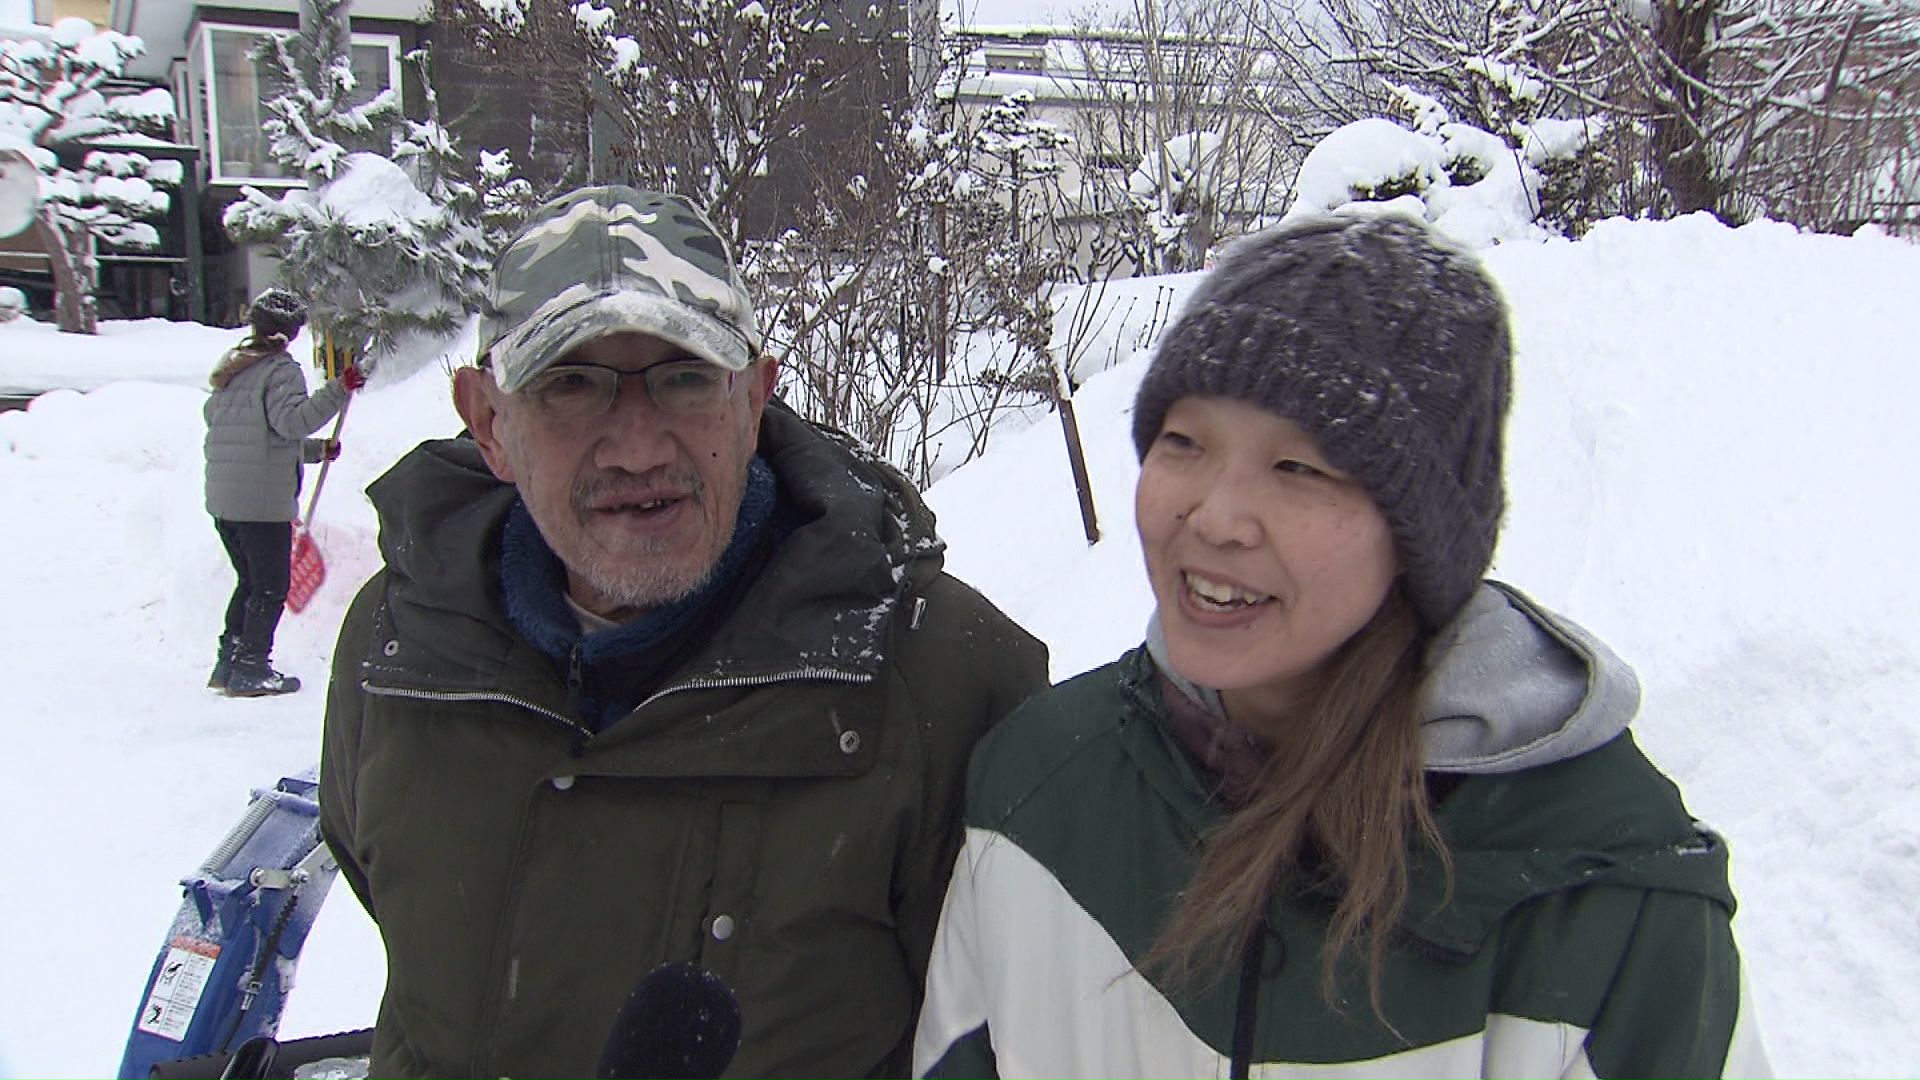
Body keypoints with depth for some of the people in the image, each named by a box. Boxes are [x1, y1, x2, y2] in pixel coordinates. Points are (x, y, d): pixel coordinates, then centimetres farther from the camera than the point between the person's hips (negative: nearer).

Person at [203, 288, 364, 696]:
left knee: (250, 582, 19)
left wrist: (314, 449, 23)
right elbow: (290, 419, -26)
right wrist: (337, 390, -33)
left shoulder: (231, 367, 16)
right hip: (263, 502, -8)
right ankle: (251, 670, 4)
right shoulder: (281, 369, -10)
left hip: (222, 498, 8)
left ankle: (228, 664, 22)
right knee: (270, 587, 2)